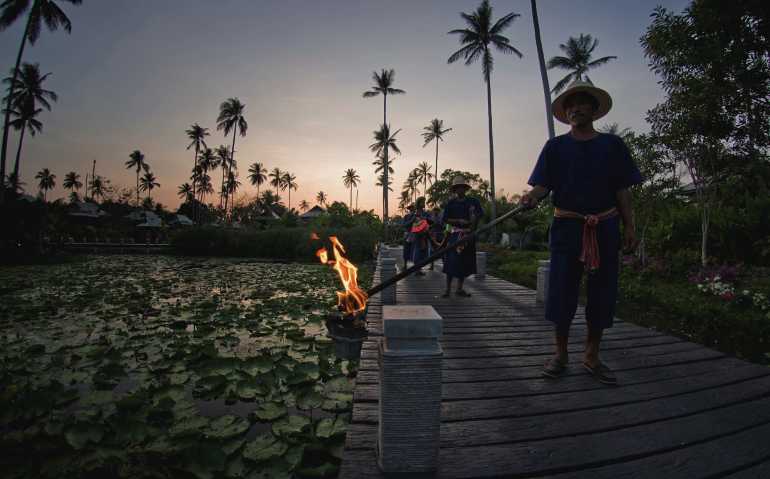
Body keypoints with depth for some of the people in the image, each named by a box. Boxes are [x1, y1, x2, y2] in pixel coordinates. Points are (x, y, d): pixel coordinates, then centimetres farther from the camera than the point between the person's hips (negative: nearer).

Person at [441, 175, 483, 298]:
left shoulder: (473, 201, 6)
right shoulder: (451, 203, 3)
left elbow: (479, 216, 10)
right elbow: (444, 219, -2)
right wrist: (459, 221, -12)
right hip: (454, 235, -2)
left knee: (465, 262, 7)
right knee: (451, 261, -6)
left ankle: (459, 289, 17)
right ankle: (448, 289, 1)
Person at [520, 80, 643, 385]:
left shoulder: (612, 145, 11)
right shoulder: (555, 146, 8)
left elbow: (622, 191, 10)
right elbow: (542, 185, -2)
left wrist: (629, 227, 2)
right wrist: (531, 197, -24)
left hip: (605, 228, 2)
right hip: (567, 227, -1)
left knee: (602, 293, 5)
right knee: (561, 292, -1)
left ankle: (591, 357, 21)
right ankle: (561, 354, 16)